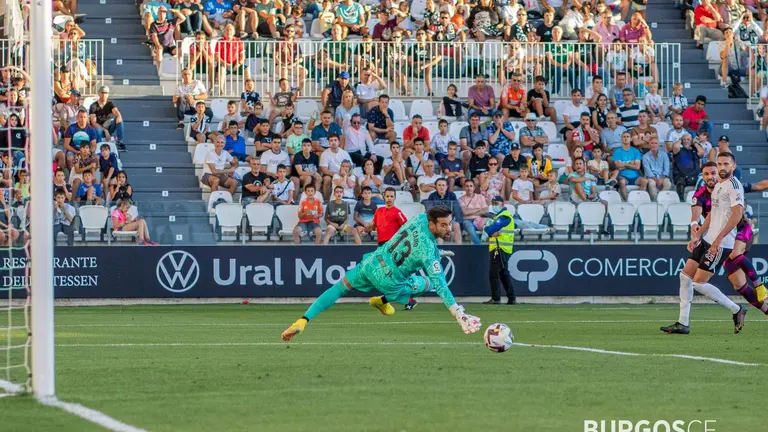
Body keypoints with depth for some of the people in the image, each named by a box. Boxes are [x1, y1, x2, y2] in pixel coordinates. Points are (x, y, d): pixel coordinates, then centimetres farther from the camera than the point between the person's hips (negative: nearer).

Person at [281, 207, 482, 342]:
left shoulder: (421, 218, -10)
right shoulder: (429, 251, -28)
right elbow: (440, 285, -29)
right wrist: (459, 314, -28)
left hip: (372, 262, 5)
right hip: (388, 281, -5)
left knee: (340, 288, 19)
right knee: (430, 284, 18)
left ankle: (302, 321, 4)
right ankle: (383, 301, 30)